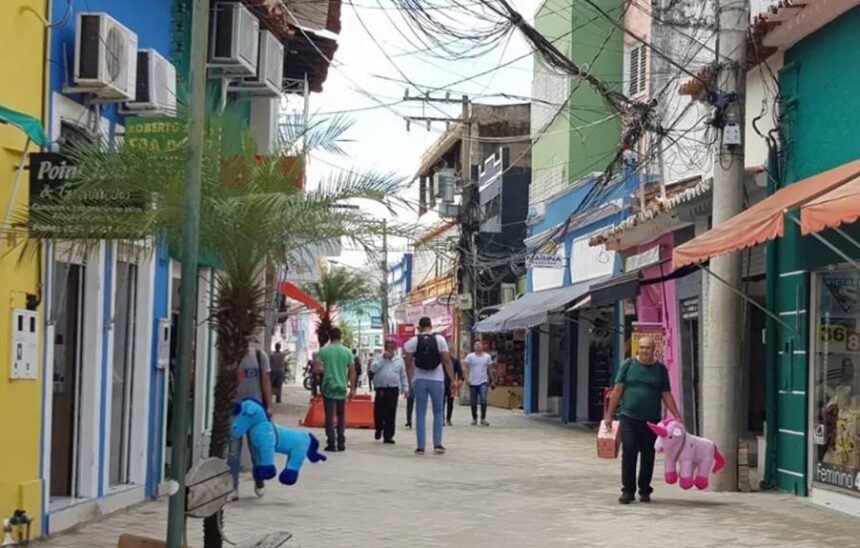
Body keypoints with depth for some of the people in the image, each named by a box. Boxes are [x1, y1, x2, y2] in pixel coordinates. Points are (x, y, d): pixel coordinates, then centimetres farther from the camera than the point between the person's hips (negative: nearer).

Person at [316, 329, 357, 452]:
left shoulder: (323, 351, -5)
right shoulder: (347, 352, 0)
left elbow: (318, 369, -11)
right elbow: (352, 372, 0)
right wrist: (352, 389, 7)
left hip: (328, 387, -2)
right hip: (342, 388, 2)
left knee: (329, 416, 1)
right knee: (341, 416, 13)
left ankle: (331, 443, -3)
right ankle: (341, 443, 11)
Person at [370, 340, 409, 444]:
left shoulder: (399, 360, 10)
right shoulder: (379, 359, 7)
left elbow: (403, 376, 13)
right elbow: (372, 369, -10)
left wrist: (405, 388, 7)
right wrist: (383, 359, -11)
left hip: (393, 389, 1)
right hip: (381, 389, -1)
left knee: (391, 413, 1)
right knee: (378, 411, -7)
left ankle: (388, 435, 8)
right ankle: (379, 429, 20)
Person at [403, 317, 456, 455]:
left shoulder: (413, 341, -1)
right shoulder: (440, 339, -2)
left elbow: (409, 364, -1)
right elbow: (447, 361, -5)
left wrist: (410, 381, 9)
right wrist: (453, 379, 0)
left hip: (419, 380, 0)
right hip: (436, 380, 0)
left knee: (420, 414, 6)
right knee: (438, 412, 12)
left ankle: (420, 446, 4)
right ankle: (437, 444, 4)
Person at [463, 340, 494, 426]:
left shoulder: (487, 357, 6)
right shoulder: (470, 356, 0)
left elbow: (489, 369, 14)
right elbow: (465, 368, -3)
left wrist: (490, 379, 16)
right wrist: (467, 378, -15)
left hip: (483, 382, 0)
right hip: (473, 382, 0)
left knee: (483, 400, -17)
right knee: (473, 402, 6)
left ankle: (483, 419, -9)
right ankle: (474, 419, 21)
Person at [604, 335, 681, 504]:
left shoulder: (660, 369, 7)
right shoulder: (628, 365, 4)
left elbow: (666, 395, 8)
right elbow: (617, 390, 5)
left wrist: (677, 416, 0)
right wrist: (609, 414, 2)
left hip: (651, 420, 1)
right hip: (629, 418, -1)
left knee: (648, 457, 5)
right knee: (628, 454, -7)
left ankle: (644, 491, 16)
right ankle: (628, 491, -1)